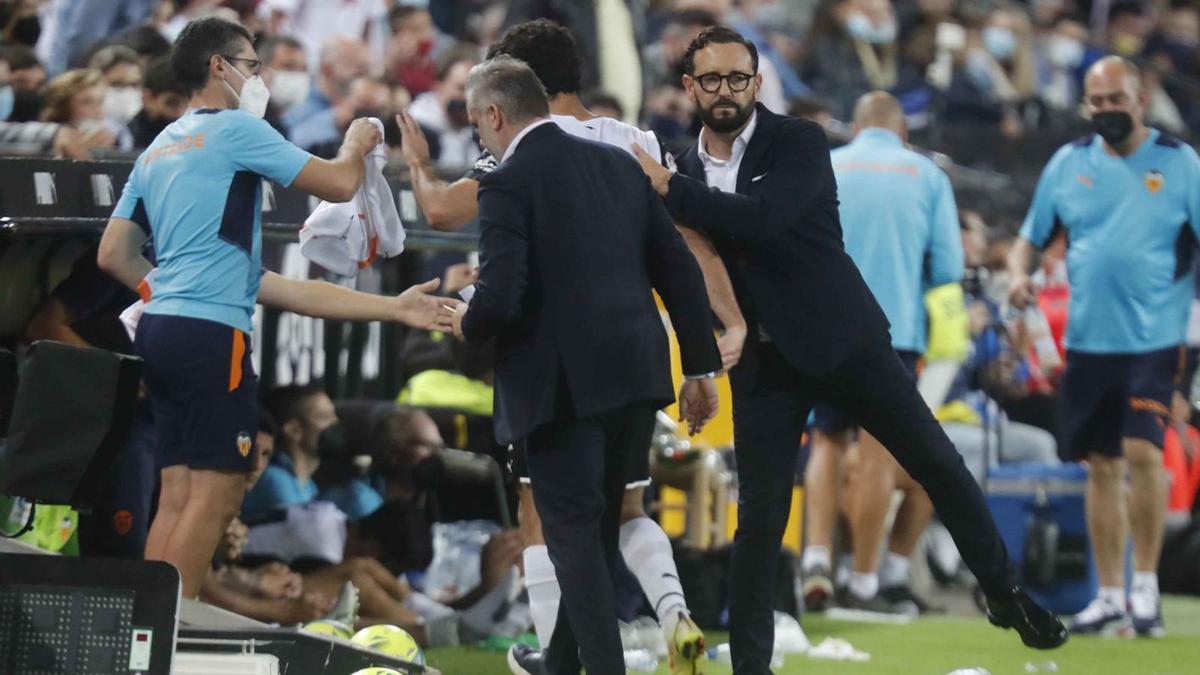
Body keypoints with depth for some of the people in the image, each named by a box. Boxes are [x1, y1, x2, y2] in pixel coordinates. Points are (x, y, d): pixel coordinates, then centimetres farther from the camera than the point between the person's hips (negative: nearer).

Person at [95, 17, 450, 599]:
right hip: (210, 332, -9)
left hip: (159, 328, 9)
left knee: (178, 495, 6)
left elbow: (114, 255, 19)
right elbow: (339, 184, -5)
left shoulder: (160, 147, 20)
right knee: (216, 492, -9)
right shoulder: (236, 130, -4)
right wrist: (354, 146, 17)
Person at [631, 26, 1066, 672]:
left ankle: (1005, 595, 22)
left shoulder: (798, 142, -8)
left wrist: (666, 187, -23)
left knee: (939, 466, 3)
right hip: (764, 362, 2)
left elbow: (762, 217, -26)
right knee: (760, 518, -3)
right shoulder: (686, 171, 5)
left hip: (842, 337, -2)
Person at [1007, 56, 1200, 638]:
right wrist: (1018, 272, -6)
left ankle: (1146, 585, -4)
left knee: (1142, 451, -17)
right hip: (1088, 342, 4)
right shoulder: (1068, 163, 7)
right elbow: (1031, 235, 16)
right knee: (1102, 466, 8)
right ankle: (1111, 596, 17)